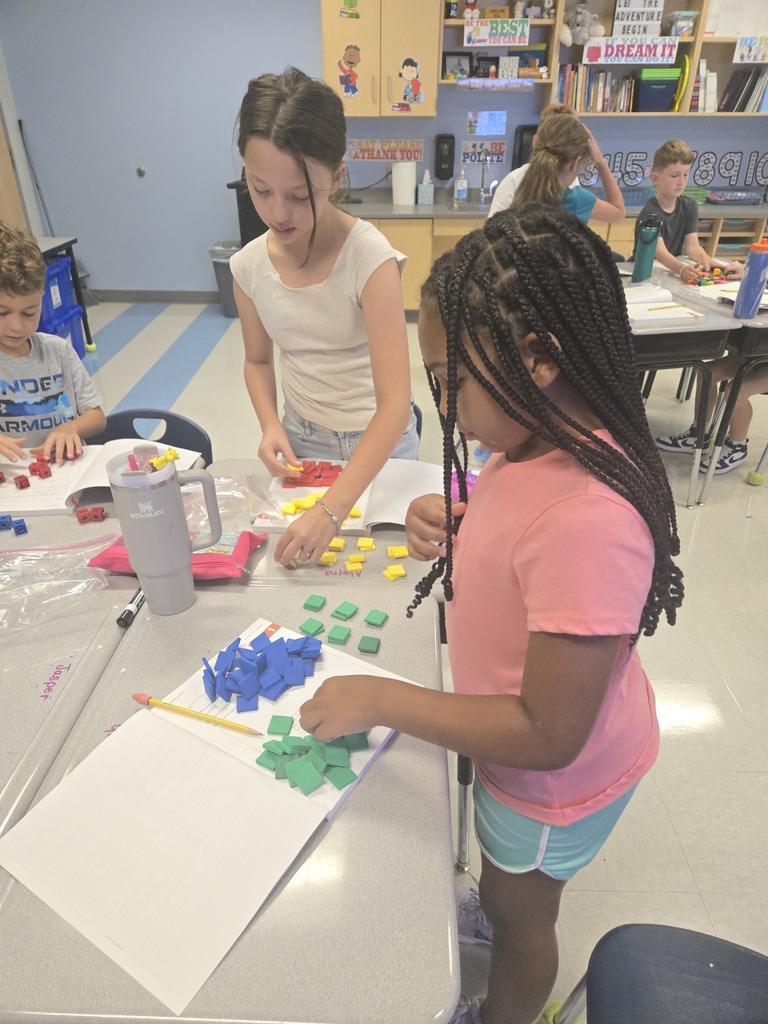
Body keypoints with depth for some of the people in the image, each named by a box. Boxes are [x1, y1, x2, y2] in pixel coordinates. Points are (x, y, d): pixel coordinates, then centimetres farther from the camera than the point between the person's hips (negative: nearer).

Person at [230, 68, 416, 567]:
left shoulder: (370, 258, -25)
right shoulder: (250, 266, -9)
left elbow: (395, 402, -30)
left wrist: (331, 510, -38)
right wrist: (271, 425, -13)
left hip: (377, 442, -4)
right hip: (300, 439, 4)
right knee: (301, 567, 19)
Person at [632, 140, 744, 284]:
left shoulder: (689, 206, 4)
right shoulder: (650, 212, -16)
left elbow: (692, 247, -6)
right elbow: (660, 251, -32)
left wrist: (708, 261, -27)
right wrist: (682, 269, -50)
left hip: (672, 269, 5)